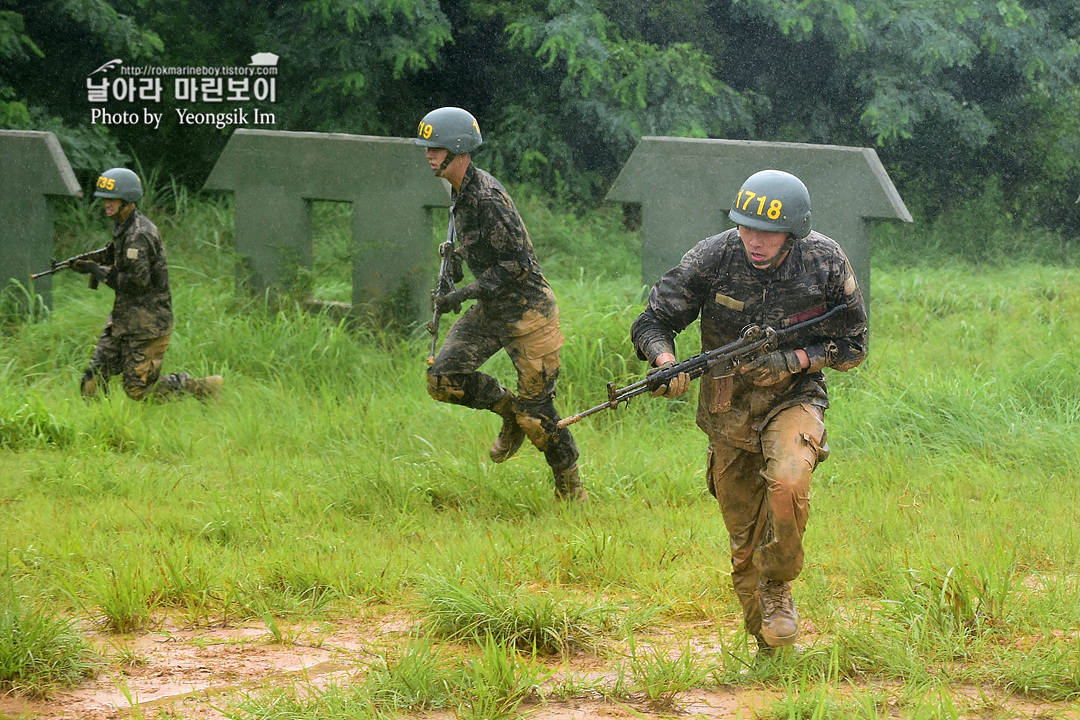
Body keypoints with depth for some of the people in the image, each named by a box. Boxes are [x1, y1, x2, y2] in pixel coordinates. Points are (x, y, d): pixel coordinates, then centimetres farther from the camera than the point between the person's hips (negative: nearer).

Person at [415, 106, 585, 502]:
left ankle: (571, 488, 13)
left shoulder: (487, 197, -23)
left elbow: (517, 264, -24)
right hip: (490, 310, 9)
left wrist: (464, 294, -23)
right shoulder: (461, 190, 6)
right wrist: (457, 253, 9)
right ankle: (508, 408, 17)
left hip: (527, 309, -9)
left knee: (535, 412, -4)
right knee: (443, 377, -5)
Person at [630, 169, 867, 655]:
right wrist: (665, 361, -30)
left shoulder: (827, 264, -15)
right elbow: (653, 322, -7)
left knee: (788, 480, -33)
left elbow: (852, 345, -5)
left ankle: (778, 585, -8)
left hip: (793, 400, -2)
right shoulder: (711, 259, -16)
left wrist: (792, 360, -22)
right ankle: (767, 646, 30)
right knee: (745, 541, 8)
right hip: (729, 410, 2)